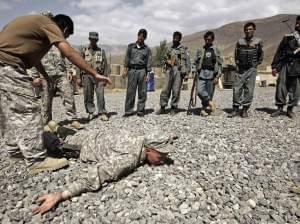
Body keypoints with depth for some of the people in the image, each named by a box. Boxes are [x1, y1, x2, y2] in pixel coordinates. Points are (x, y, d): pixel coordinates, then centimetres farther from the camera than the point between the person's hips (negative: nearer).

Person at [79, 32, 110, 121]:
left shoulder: (101, 51, 9)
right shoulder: (84, 50, 8)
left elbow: (105, 65, 8)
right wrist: (79, 78, 0)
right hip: (87, 76, 1)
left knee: (100, 95, -8)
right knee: (88, 96, 3)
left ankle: (102, 113, -3)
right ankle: (90, 112, 16)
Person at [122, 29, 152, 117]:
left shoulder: (147, 49, 11)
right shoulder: (131, 46, 13)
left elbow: (148, 62, 8)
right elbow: (127, 58, 9)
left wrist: (147, 74, -1)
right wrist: (125, 69, -3)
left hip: (142, 71, 0)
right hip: (132, 70, 0)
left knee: (142, 92, -1)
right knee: (130, 91, -3)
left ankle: (140, 110, 8)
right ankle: (129, 110, 2)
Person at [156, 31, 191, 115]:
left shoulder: (184, 49, 7)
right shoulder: (169, 49, 18)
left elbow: (187, 62, 3)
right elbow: (164, 59, 24)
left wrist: (186, 72, -6)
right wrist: (166, 61, 1)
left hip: (178, 71, -3)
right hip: (169, 70, 3)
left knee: (176, 90, -3)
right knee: (165, 89, -2)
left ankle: (174, 108, 7)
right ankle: (162, 107, 4)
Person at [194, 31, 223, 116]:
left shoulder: (216, 50, 7)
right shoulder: (200, 50, 11)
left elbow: (220, 64, 5)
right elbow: (196, 61, 15)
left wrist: (217, 77, -4)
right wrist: (198, 71, 3)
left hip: (211, 74, -1)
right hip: (202, 73, 1)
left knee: (209, 93, 1)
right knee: (200, 91, -14)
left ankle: (205, 109, 14)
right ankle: (210, 102, 7)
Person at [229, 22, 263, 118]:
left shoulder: (258, 41, 7)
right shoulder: (240, 41, 9)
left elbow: (261, 56, 12)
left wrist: (255, 64, 3)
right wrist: (238, 64, 6)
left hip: (251, 70, -1)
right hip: (240, 69, 1)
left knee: (249, 90, -1)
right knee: (237, 89, -2)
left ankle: (245, 110, 8)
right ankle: (235, 109, 6)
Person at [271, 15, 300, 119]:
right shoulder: (288, 37, 7)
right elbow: (279, 52, 6)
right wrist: (274, 66, 1)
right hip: (286, 65, -1)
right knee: (281, 86, -3)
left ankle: (290, 109, 13)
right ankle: (280, 108, 6)